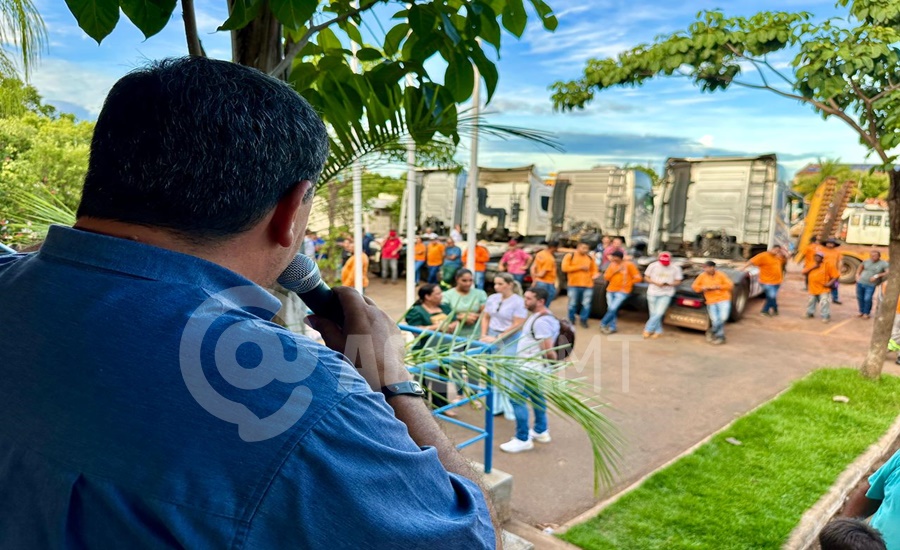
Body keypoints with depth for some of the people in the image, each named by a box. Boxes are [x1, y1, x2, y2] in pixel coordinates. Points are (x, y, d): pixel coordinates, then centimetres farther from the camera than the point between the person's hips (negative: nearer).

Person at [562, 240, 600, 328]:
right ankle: (571, 319, 24)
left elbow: (594, 270, 21)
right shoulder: (570, 256, 1)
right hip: (573, 285, -2)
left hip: (588, 286, 3)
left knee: (586, 304, 0)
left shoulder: (590, 258, 12)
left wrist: (595, 274, -4)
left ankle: (584, 320, 16)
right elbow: (565, 268, -10)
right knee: (572, 304, 5)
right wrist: (580, 267, -10)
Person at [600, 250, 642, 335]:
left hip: (622, 291, -5)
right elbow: (606, 277, 5)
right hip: (611, 290, 5)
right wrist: (614, 271, -9)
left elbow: (638, 278, -9)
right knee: (610, 309, 5)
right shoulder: (612, 264, 7)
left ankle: (603, 324, 5)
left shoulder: (629, 265, -8)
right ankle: (612, 327, 14)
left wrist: (628, 282, -2)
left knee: (613, 309, -12)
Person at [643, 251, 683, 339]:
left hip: (666, 294, -2)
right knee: (653, 314, 6)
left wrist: (668, 284, -18)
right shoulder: (653, 266, -3)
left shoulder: (675, 268, -4)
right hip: (653, 293, 2)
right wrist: (656, 283, -14)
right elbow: (646, 277, 3)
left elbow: (678, 282, 2)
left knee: (659, 313, -12)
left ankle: (648, 329, 4)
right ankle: (658, 331, 25)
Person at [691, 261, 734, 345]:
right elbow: (694, 286, 10)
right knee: (715, 320, -10)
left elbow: (730, 285, -2)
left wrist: (718, 287, -13)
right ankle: (720, 337, 14)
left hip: (723, 299, -1)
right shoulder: (702, 276, 5)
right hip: (711, 301, 1)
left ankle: (712, 331, 4)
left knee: (723, 317, -19)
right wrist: (702, 288, -9)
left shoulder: (721, 275, 1)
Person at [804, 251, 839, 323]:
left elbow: (836, 275, -7)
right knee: (811, 302, 19)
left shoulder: (828, 265, -6)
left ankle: (826, 317, 0)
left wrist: (830, 283, -18)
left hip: (824, 289, -5)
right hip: (812, 289, 5)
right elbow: (804, 272, -1)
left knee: (824, 303, -11)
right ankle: (810, 313, 37)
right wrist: (813, 267, -11)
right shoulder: (812, 265, 9)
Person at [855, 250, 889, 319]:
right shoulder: (867, 261, 3)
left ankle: (867, 313, 13)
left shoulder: (883, 263, -8)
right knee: (860, 298, 9)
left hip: (871, 285, -4)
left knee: (867, 299, -9)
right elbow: (861, 266, 23)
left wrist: (877, 276, -23)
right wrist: (857, 275, 12)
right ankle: (861, 311, 28)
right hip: (860, 282, 4)